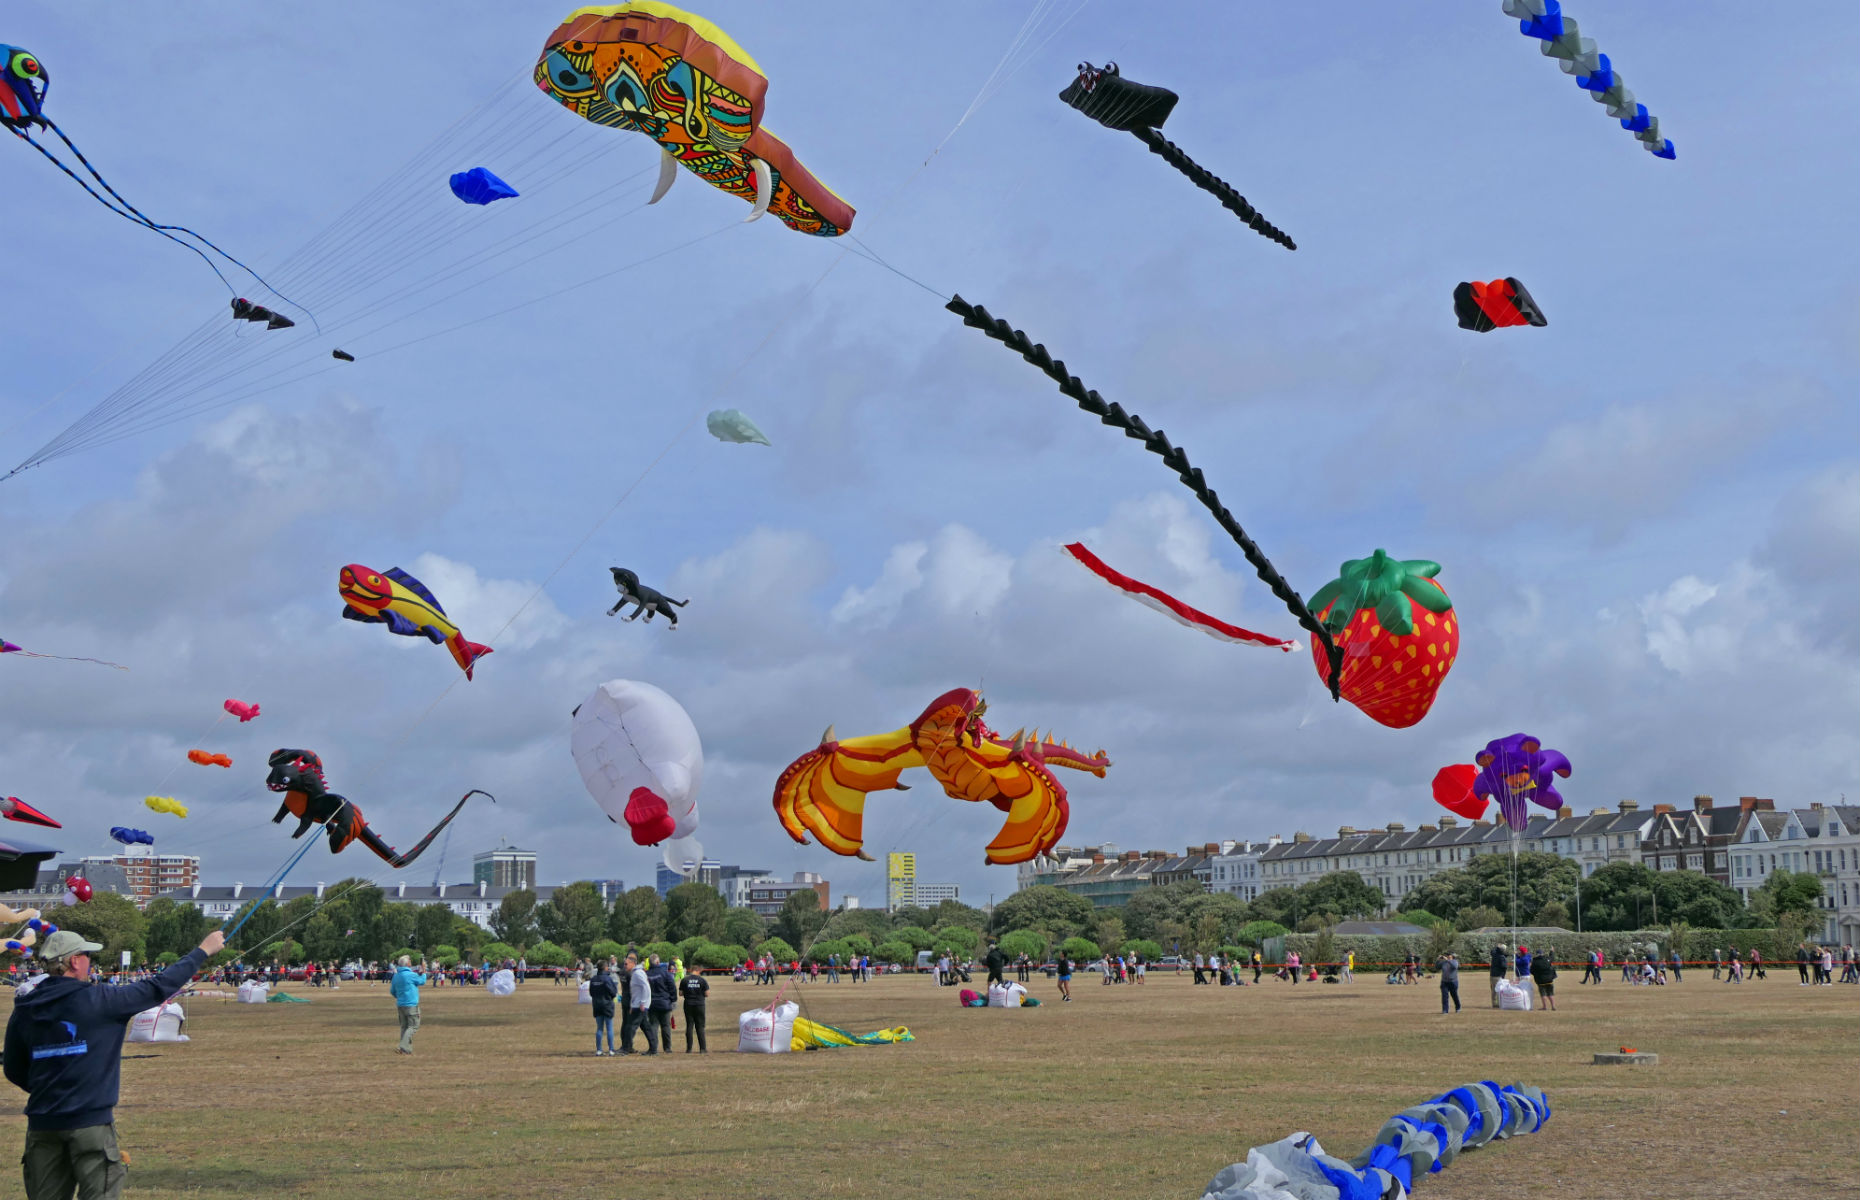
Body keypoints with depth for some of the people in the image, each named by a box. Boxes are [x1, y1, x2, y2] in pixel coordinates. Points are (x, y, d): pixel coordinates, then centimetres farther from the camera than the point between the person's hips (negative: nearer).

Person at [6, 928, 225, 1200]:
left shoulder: (23, 1011, 4)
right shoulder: (97, 1001, -10)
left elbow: (14, 1071, 12)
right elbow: (157, 989, -4)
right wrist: (203, 952, 6)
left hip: (42, 1124, 5)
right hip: (90, 1121, -5)